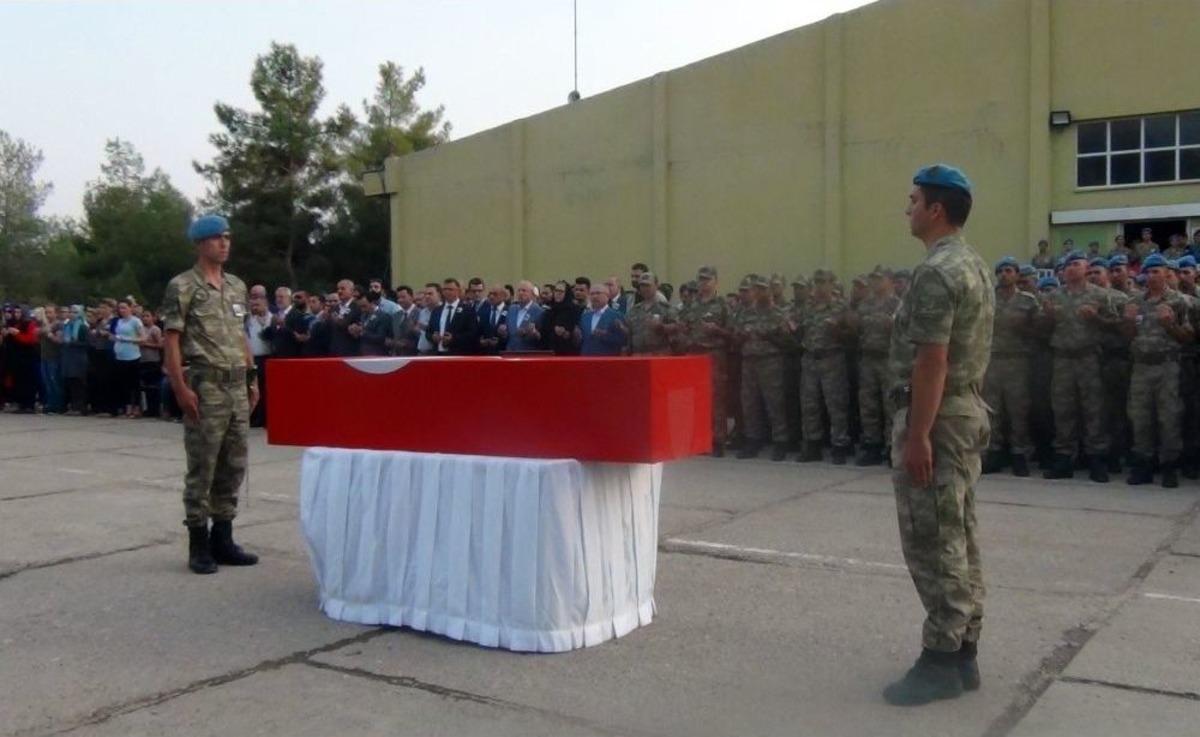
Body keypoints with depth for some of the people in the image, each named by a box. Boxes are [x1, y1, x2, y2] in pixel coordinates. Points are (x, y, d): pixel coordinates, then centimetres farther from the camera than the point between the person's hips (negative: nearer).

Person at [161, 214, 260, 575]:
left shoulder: (237, 286, 15)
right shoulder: (183, 286, -5)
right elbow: (171, 340, -8)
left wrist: (252, 378, 14)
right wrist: (181, 388, -16)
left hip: (237, 386, 7)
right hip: (205, 385, -7)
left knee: (233, 466, 9)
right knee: (202, 467, -1)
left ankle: (223, 538, 19)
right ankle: (199, 544, 8)